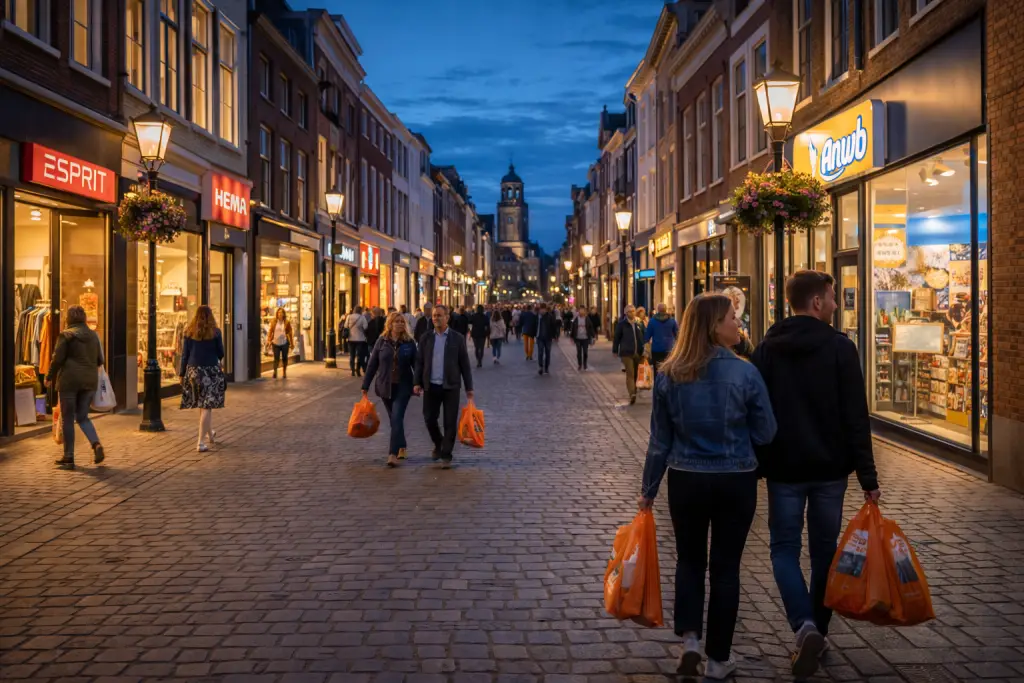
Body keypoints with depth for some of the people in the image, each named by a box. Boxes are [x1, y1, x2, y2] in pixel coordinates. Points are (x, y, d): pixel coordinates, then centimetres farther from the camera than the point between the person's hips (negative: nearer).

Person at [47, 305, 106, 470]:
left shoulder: (66, 335, -6)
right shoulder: (93, 335, 9)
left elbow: (57, 359, -8)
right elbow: (100, 360, 14)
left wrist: (49, 377, 5)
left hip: (69, 380, -5)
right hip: (90, 381, 5)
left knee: (67, 419, 5)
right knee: (83, 416, 14)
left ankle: (69, 457, 8)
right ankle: (96, 444, -10)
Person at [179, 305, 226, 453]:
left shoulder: (189, 332, 2)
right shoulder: (215, 332, -4)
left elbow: (185, 354, 3)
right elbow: (221, 354, 0)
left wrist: (182, 373, 9)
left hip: (193, 370, 3)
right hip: (211, 371, -3)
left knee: (201, 404, 20)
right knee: (206, 406, -2)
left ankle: (210, 433, 39)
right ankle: (201, 442, -8)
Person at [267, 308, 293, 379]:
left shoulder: (287, 322, -1)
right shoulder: (273, 322, 1)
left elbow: (290, 333, 3)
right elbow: (270, 332, 5)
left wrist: (292, 343, 4)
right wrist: (269, 341, -2)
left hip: (284, 343, 0)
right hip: (276, 343, 0)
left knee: (284, 358, 8)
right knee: (276, 358, -6)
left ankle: (284, 372, 22)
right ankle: (275, 372, 8)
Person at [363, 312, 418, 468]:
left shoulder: (409, 342, -2)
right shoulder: (382, 341, 0)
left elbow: (416, 364, -1)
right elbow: (372, 364, 2)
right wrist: (365, 385, 1)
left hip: (403, 386, -2)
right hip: (385, 386, 2)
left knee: (397, 418, -13)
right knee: (394, 419, 12)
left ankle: (393, 454, -16)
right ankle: (401, 447, 31)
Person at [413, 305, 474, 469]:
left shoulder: (457, 338, 0)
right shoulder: (426, 338, 6)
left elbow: (464, 364, 1)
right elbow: (419, 362, 7)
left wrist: (469, 388, -1)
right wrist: (417, 382, -3)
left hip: (451, 386, -2)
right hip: (431, 386, 2)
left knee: (450, 422, -1)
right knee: (429, 419, 6)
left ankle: (446, 455, 10)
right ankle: (438, 445, 32)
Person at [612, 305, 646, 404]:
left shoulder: (639, 323, 9)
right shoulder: (622, 323, -3)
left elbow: (643, 337, 14)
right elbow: (617, 337, 2)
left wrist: (643, 350, 10)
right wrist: (615, 350, 4)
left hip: (637, 352, 4)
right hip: (626, 352, -4)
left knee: (635, 374, 14)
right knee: (630, 373, -14)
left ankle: (633, 393, 30)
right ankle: (632, 394, -23)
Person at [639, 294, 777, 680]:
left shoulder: (669, 375, -7)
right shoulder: (745, 372, -14)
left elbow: (660, 440, -1)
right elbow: (765, 434, -6)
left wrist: (649, 489, 10)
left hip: (686, 481, 2)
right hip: (736, 482, -1)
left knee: (690, 561, 19)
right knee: (725, 568, 11)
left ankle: (690, 639, 5)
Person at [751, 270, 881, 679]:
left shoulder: (767, 349, 0)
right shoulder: (840, 348, -7)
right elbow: (856, 418, -9)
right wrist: (867, 477, -5)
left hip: (783, 467, 1)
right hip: (830, 468, 0)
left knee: (784, 549, 8)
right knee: (824, 551, 13)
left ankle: (804, 626, -11)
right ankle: (816, 630, 22)